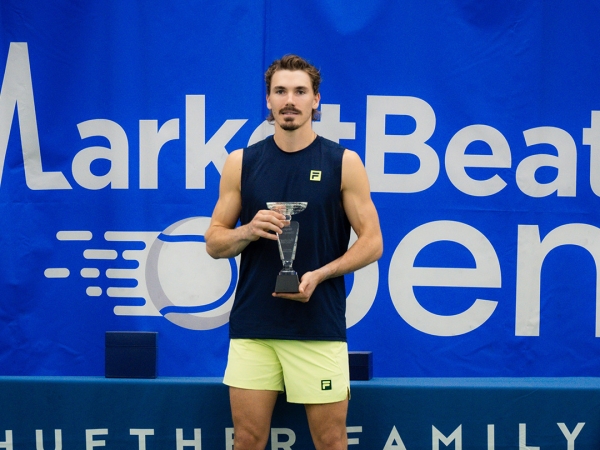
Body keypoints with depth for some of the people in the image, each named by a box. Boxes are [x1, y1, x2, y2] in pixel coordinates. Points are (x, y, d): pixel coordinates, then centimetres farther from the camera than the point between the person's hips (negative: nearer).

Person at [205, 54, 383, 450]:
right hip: (252, 326, 2)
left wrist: (319, 274, -15)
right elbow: (214, 242, 9)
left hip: (320, 328, -2)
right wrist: (248, 231, -12)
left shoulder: (344, 162, 0)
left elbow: (372, 242, 0)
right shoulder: (241, 163, 6)